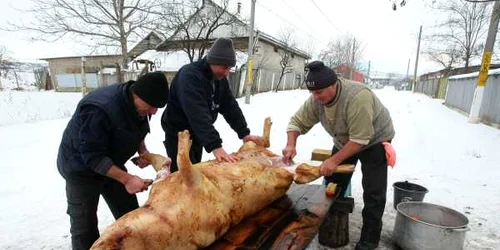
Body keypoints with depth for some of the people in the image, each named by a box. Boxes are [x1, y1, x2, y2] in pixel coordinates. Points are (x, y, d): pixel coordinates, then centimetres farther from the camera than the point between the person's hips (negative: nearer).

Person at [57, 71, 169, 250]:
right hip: (81, 168, -6)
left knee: (130, 216, 9)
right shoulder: (99, 110, -35)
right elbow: (93, 157, -31)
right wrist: (127, 179, -32)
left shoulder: (138, 105, -11)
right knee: (85, 227, 2)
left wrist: (142, 151, -8)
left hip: (110, 163, 7)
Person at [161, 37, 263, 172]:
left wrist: (244, 133, -11)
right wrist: (215, 146, -46)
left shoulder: (220, 79, 0)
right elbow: (198, 115, -39)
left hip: (198, 134, 8)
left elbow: (230, 107, 0)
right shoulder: (189, 75, -28)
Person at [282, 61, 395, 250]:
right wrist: (291, 144, -27)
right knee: (333, 185, 9)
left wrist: (334, 160, -35)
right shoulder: (316, 100, -19)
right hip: (344, 141, 6)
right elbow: (297, 122, -11)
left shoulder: (357, 97, -38)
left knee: (373, 192, -7)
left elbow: (361, 139, -36)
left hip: (374, 140, -5)